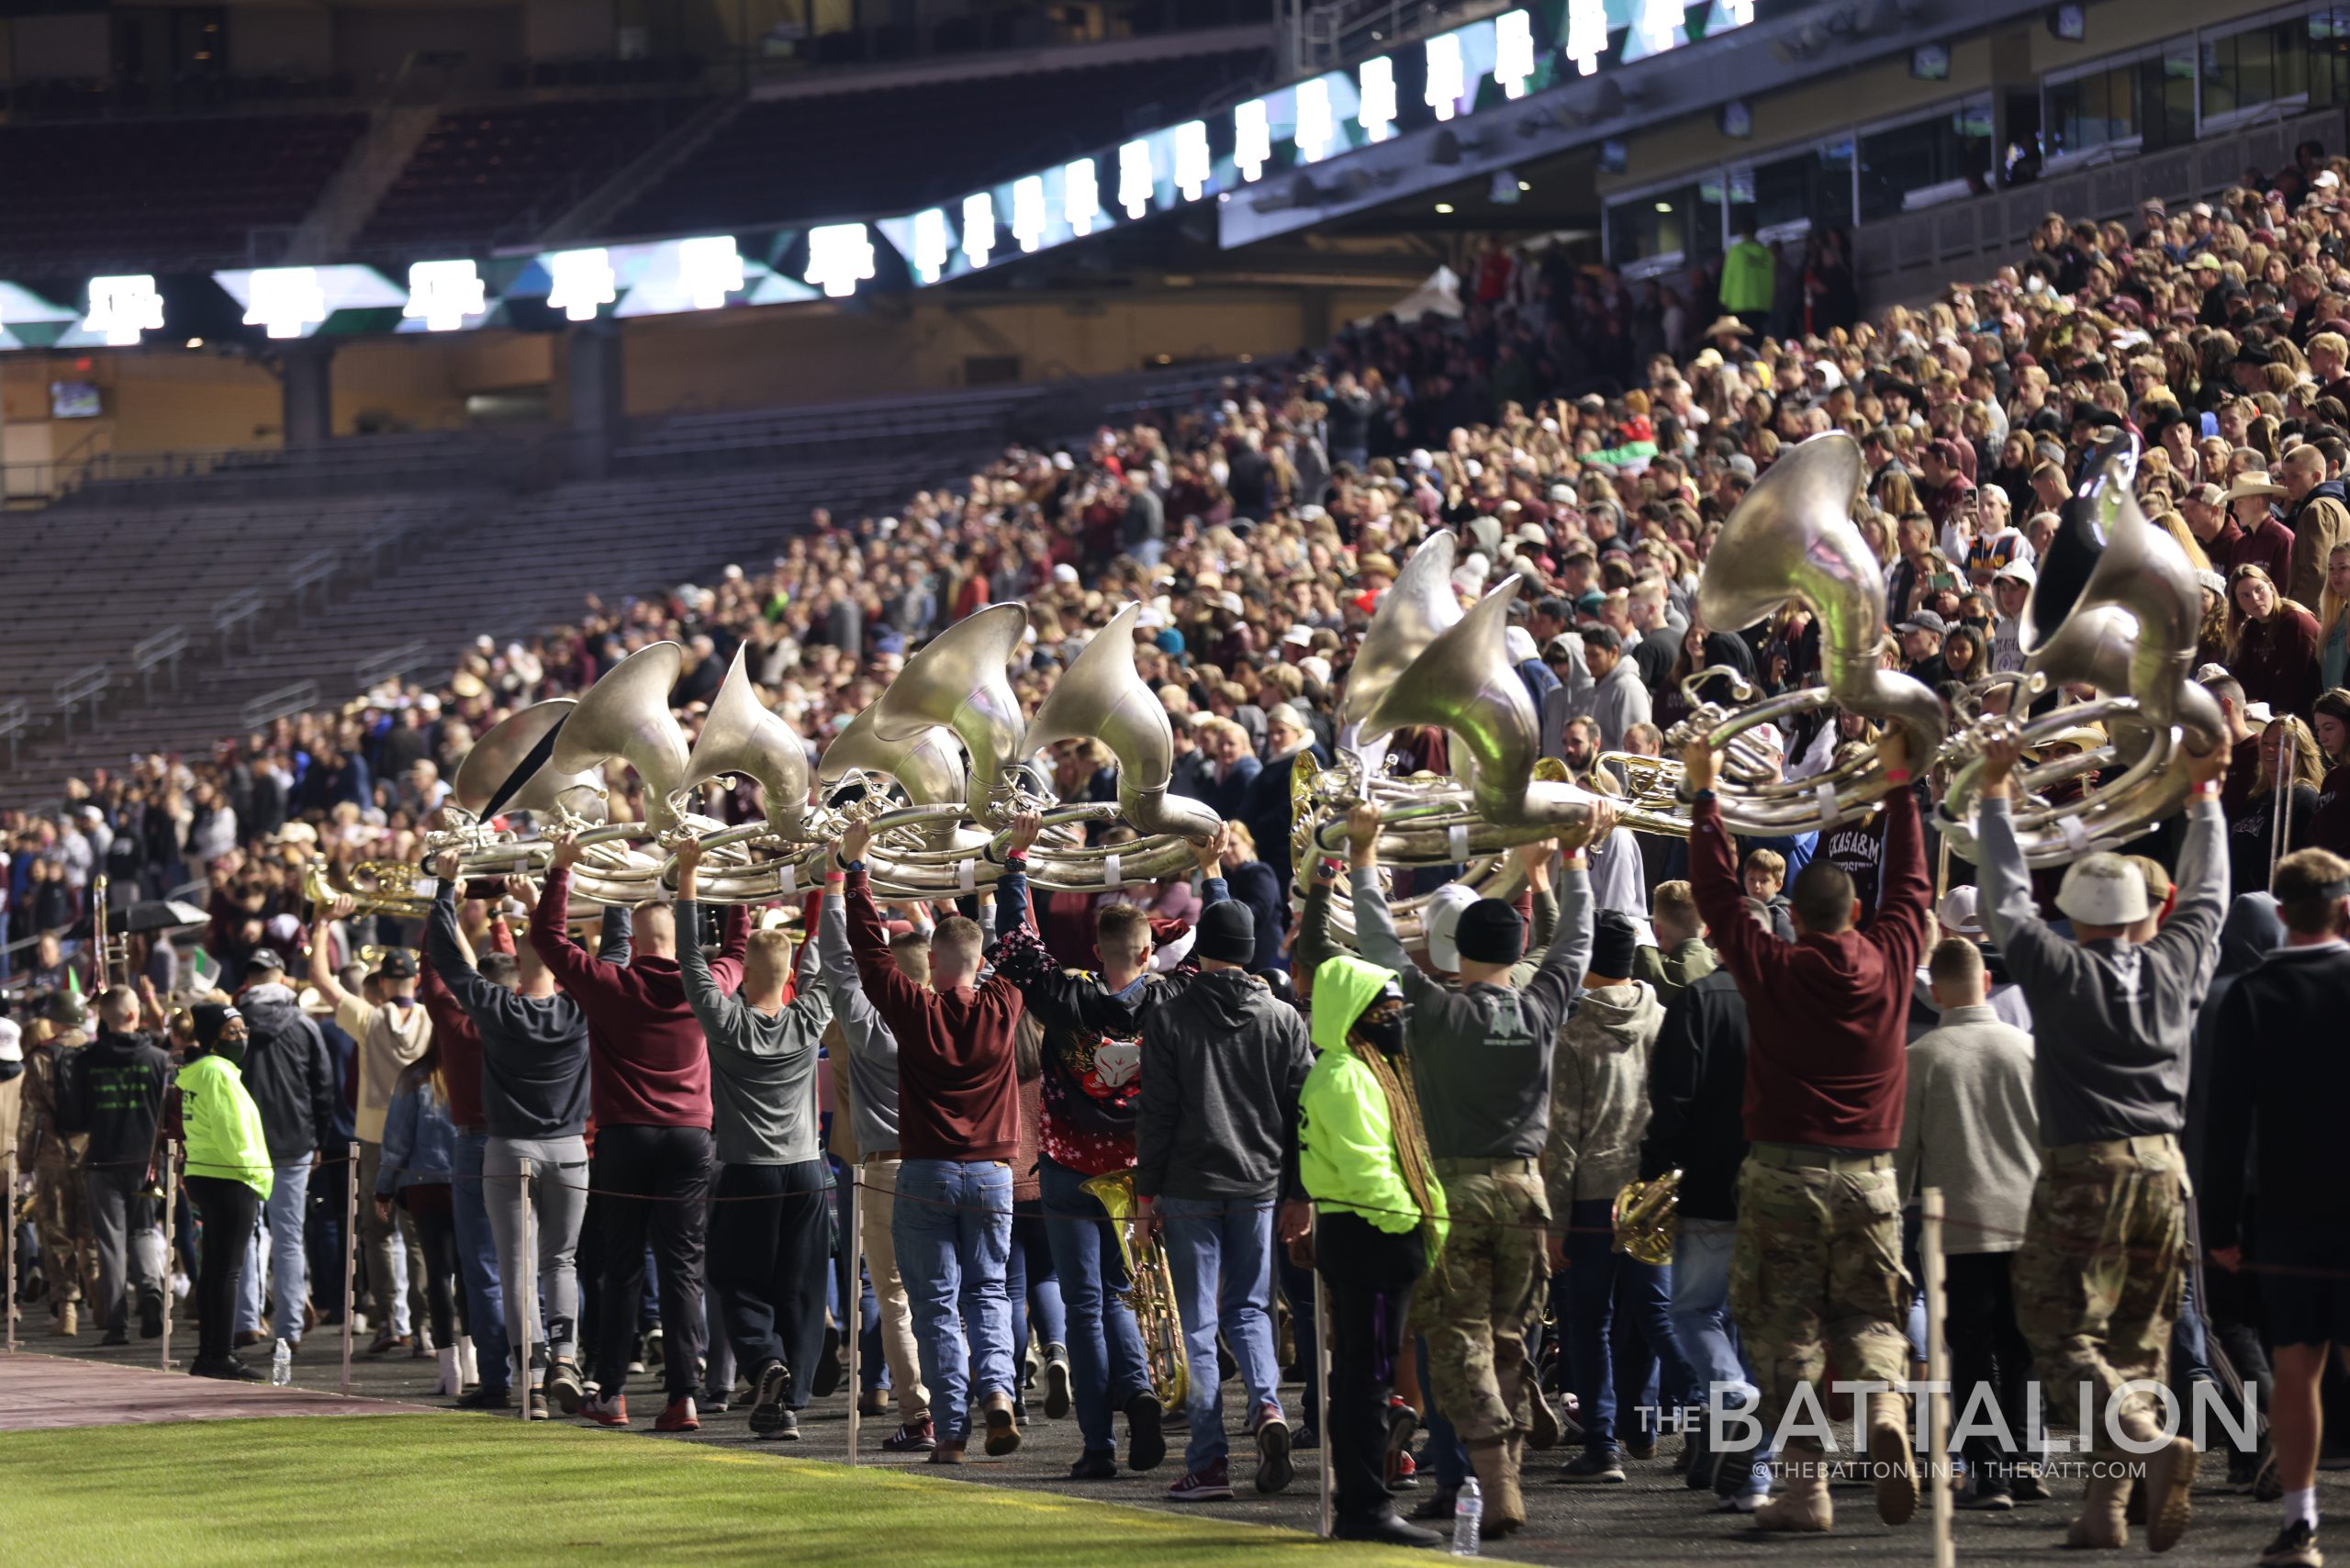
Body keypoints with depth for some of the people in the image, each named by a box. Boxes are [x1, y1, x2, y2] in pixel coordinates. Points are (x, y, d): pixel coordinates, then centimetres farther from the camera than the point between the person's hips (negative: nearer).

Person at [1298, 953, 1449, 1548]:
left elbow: (1402, 1159, 22)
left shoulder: (1370, 1071, 20)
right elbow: (1363, 1167, -22)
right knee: (1369, 1375, -10)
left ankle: (1355, 1507, 18)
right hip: (1370, 1237, -11)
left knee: (1356, 1376, 13)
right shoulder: (1345, 1078, -14)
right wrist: (1416, 1226, -19)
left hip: (1365, 1239, 11)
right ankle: (1366, 1506, -10)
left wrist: (1430, 1220, 15)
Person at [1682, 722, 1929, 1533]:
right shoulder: (1887, 961, 0)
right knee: (1870, 1315, 12)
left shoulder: (1771, 969, -4)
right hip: (1867, 1172, 2)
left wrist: (1705, 792, 16)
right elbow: (1911, 884, 17)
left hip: (1782, 1169, -2)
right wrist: (1899, 784, 27)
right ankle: (1884, 1408, -19)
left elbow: (1716, 890, 7)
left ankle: (1805, 1486, -3)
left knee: (1785, 1330, 2)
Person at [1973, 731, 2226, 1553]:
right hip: (2163, 1169, 5)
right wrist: (2204, 794, 32)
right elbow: (2205, 897, 20)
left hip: (2082, 1171, -5)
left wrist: (1996, 794, 11)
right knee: (2134, 1343, 11)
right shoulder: (2174, 966, 3)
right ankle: (2107, 1507, 8)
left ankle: (2153, 1441, -27)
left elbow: (2005, 903, 2)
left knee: (2063, 1333, -3)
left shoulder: (2062, 971, -8)